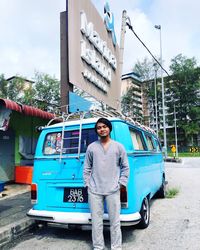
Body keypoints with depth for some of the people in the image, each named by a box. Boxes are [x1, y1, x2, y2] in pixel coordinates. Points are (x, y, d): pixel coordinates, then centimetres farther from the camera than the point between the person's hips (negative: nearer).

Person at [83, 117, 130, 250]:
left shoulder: (118, 146, 4)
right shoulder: (91, 147, 6)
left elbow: (125, 167, 7)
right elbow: (87, 168, 10)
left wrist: (121, 183, 1)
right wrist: (87, 184, 5)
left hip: (113, 190, -1)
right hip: (94, 190, 1)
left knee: (115, 221, 6)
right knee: (96, 221, 10)